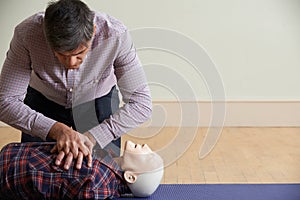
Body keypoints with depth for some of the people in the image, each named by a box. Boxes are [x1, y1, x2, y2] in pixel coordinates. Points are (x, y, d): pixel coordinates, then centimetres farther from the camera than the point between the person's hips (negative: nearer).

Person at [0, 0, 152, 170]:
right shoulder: (27, 33, -32)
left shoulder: (116, 35, -34)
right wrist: (56, 129, -42)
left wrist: (91, 137, -40)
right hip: (44, 103, 1)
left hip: (98, 102, 0)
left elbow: (141, 103, -30)